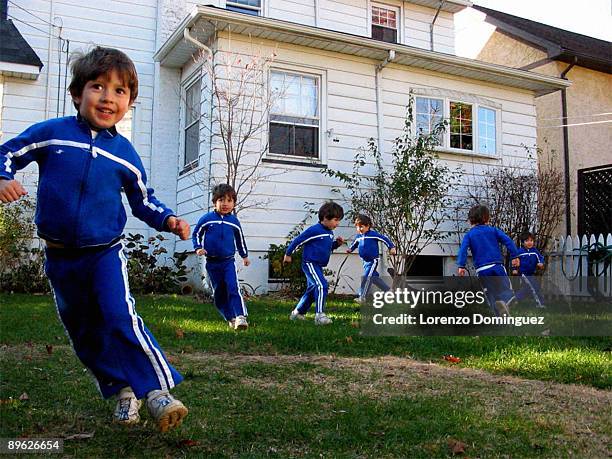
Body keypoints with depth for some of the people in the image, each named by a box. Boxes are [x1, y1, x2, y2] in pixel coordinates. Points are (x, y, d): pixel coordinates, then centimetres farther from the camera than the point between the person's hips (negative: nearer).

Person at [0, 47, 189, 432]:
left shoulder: (125, 153, -2)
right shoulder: (51, 133, -6)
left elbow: (144, 201, 9)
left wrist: (168, 220, -9)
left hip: (106, 252, -2)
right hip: (61, 256, 2)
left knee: (121, 317, -23)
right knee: (84, 332, 12)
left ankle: (157, 390, -19)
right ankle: (122, 389, 28)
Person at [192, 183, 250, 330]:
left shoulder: (234, 221, 1)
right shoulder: (207, 219, -5)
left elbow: (240, 239, 17)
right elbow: (196, 234, 6)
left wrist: (245, 255, 25)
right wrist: (198, 248, -10)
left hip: (228, 261, 0)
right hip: (212, 263, 1)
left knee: (234, 288, -18)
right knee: (218, 293, 7)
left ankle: (241, 316, -20)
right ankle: (230, 318, 21)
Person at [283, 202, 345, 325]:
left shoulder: (330, 233, 8)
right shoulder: (314, 230, -19)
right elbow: (298, 240, -12)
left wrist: (337, 243, 3)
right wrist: (288, 254, -3)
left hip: (318, 266, 10)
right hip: (310, 263, -10)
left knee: (312, 289, 18)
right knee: (322, 285, -23)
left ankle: (297, 313, 33)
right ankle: (319, 315, -22)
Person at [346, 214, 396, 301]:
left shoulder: (373, 234, -13)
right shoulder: (358, 237, 5)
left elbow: (385, 239, -10)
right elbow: (354, 244, 23)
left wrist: (392, 247, -13)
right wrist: (350, 249, 6)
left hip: (373, 260, -7)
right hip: (365, 261, 8)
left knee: (367, 278, -10)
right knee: (374, 277, 14)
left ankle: (362, 297, -5)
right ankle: (388, 290, 29)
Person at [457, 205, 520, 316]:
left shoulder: (469, 235, 9)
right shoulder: (493, 230, 11)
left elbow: (463, 249, -7)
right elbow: (507, 240, -1)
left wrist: (461, 266, -14)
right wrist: (515, 256, -1)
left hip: (482, 270, 0)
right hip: (497, 266, 0)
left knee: (492, 296, 11)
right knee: (507, 292, 3)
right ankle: (504, 303, -31)